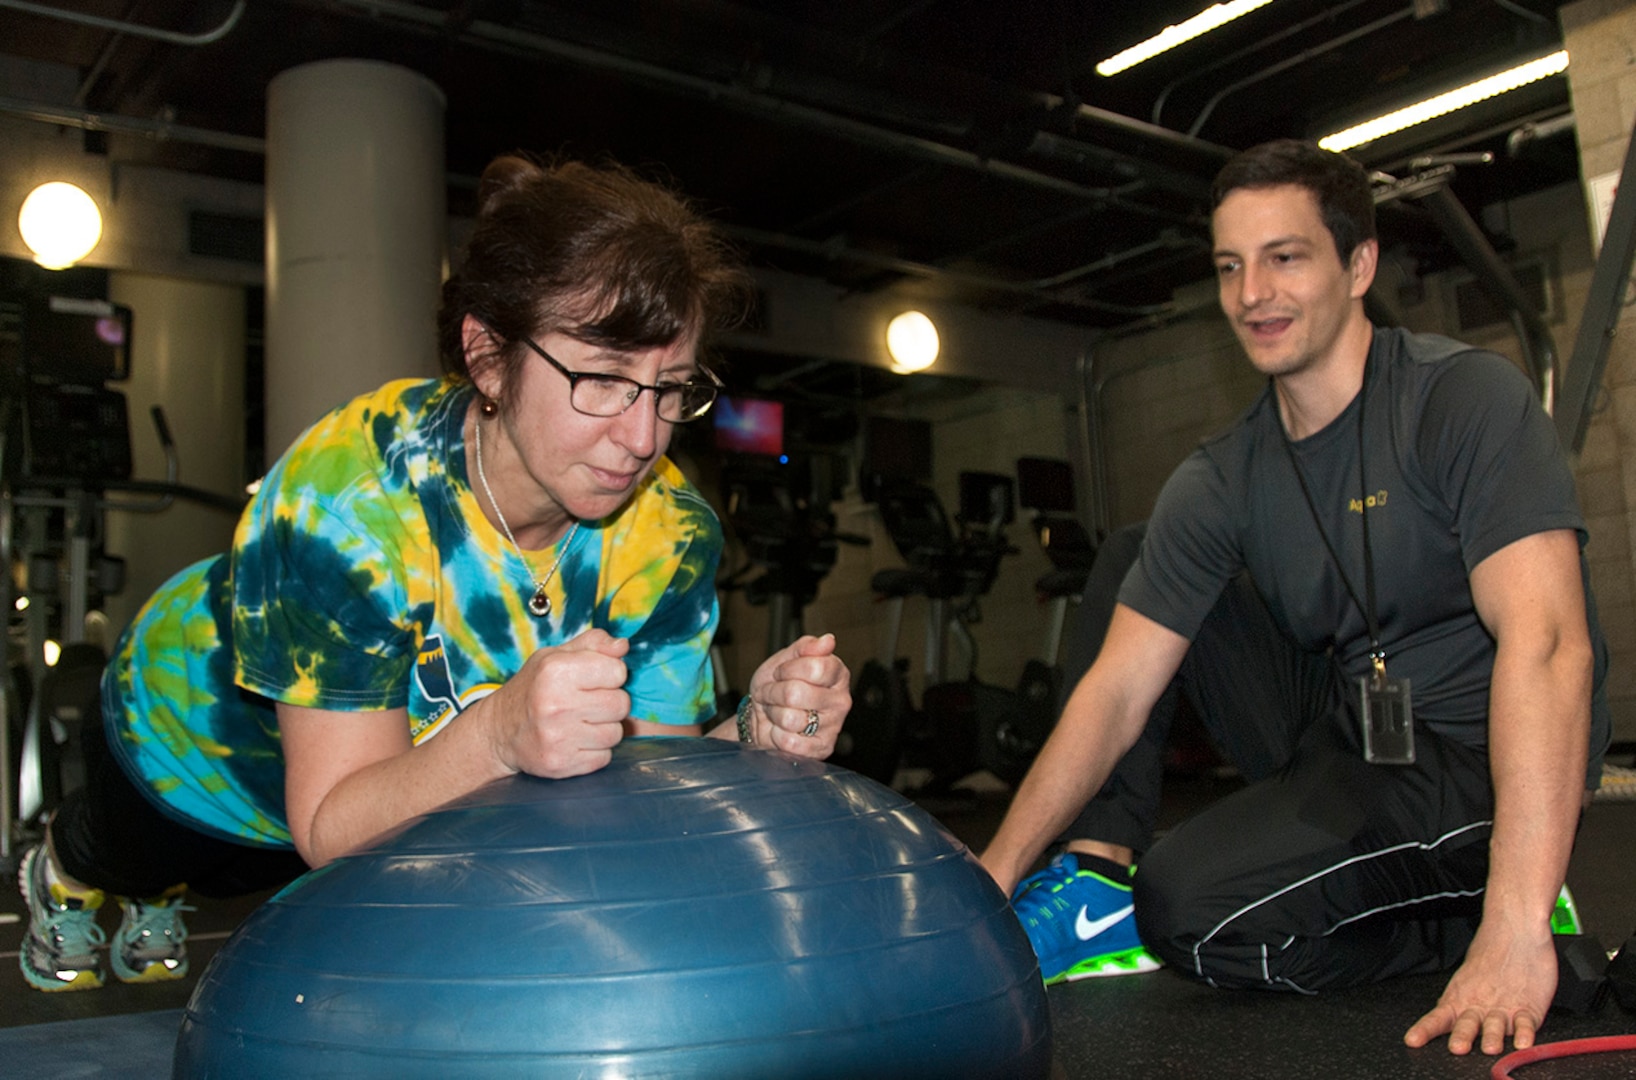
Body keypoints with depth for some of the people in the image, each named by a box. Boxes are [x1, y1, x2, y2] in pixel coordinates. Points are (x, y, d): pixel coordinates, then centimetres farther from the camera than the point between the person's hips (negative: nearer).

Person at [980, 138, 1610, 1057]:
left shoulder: (1466, 397, -15)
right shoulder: (1222, 481, 1)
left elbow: (1549, 644, -27)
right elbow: (1118, 688, -2)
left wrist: (1515, 930, -36)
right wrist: (997, 876, -10)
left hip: (1480, 763, -7)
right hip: (1337, 735, 7)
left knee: (1190, 910, -26)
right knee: (1127, 562, 5)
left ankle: (1479, 914, -4)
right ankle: (1098, 885, -4)